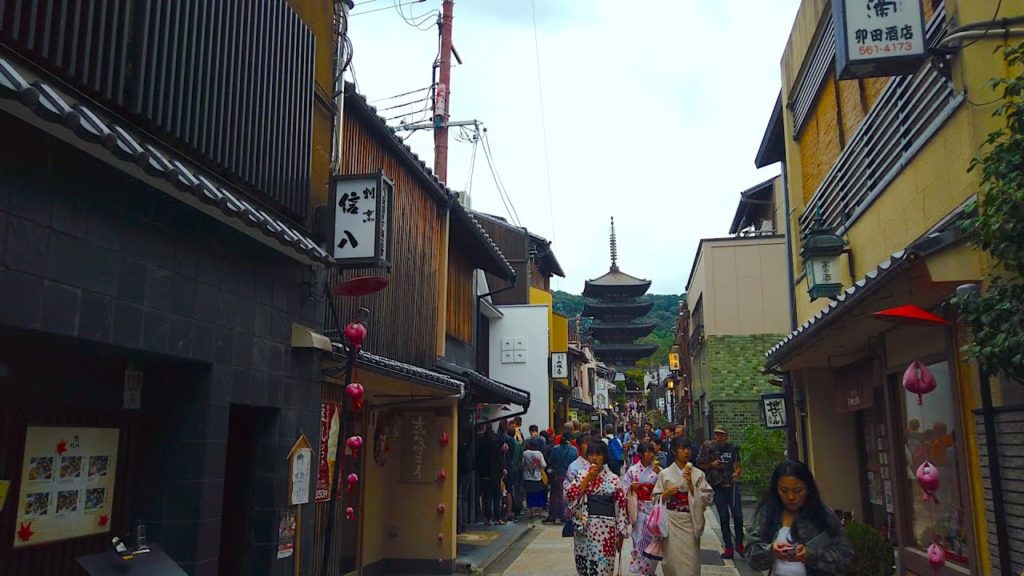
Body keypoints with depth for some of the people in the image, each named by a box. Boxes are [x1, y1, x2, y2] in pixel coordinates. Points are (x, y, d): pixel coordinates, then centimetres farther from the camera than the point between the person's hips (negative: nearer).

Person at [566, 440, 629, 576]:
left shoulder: (613, 479, -2)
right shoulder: (581, 475, 3)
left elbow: (621, 506, 0)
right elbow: (570, 496, -10)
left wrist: (620, 533, -1)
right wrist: (587, 478, -14)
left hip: (605, 529, -2)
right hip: (584, 528, 2)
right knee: (584, 565, 9)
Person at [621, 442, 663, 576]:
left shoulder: (658, 469, -2)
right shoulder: (632, 470, 0)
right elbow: (624, 488, 2)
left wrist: (659, 474, -23)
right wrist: (631, 487, -18)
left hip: (654, 508, 0)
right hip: (639, 508, 0)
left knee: (652, 538, 3)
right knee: (639, 538, 3)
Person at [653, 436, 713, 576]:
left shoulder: (698, 474, 2)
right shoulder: (664, 473, 2)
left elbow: (706, 498, -3)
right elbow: (656, 498, 5)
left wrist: (690, 484, -13)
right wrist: (666, 493, -13)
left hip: (690, 522, 0)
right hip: (671, 522, 0)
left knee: (690, 561, -2)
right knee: (671, 559, 2)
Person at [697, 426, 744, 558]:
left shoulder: (733, 448, 4)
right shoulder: (709, 449, -1)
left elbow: (738, 465, 12)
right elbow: (700, 465, 5)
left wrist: (737, 473, -8)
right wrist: (711, 465, -12)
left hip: (732, 485, 1)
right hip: (717, 486, -1)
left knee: (738, 515, -1)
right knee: (724, 517, 4)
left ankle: (739, 544, 18)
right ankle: (728, 547, 13)